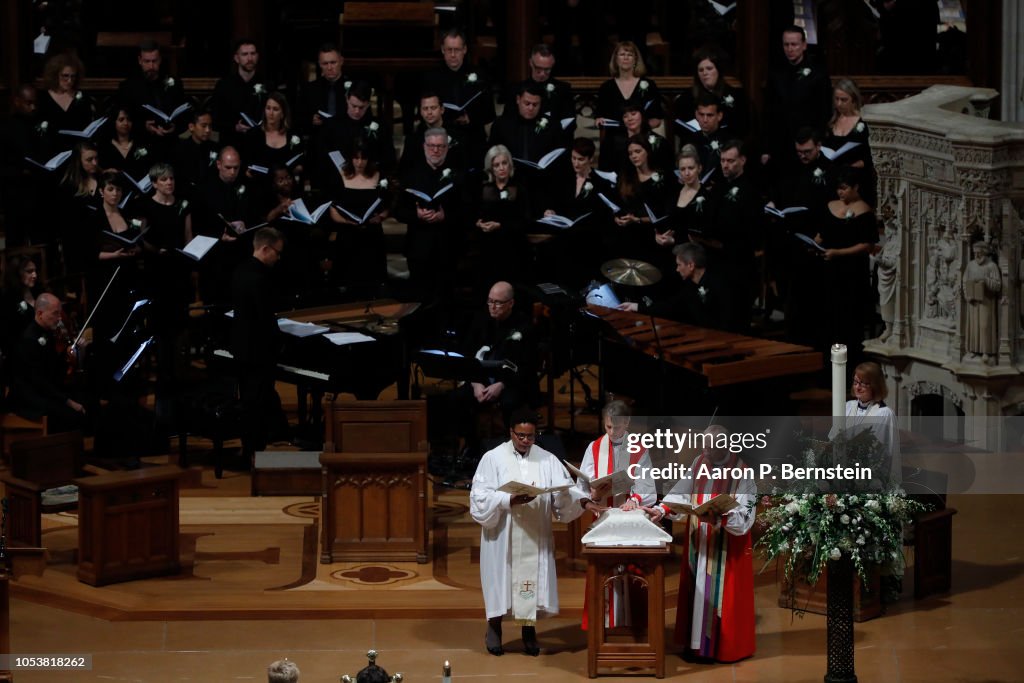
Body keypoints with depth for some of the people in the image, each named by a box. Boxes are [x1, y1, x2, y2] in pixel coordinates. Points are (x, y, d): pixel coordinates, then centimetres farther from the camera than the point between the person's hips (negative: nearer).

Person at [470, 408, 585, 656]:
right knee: (502, 580, 3)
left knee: (533, 580, 2)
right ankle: (494, 628, 20)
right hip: (502, 534, -2)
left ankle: (529, 630, 16)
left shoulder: (547, 460, 5)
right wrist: (510, 500, -23)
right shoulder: (493, 458, -2)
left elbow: (565, 493, -3)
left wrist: (581, 498, -26)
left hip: (535, 536, 2)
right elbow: (480, 497, -9)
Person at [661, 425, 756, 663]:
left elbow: (743, 516, -18)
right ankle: (696, 642, 14)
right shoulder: (698, 464, 5)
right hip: (699, 545, 5)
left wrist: (717, 519, -33)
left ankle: (725, 646, 5)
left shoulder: (741, 473, -11)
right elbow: (681, 494, -1)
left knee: (722, 595, -2)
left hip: (727, 548, -5)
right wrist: (663, 509, -18)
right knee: (697, 592, 7)